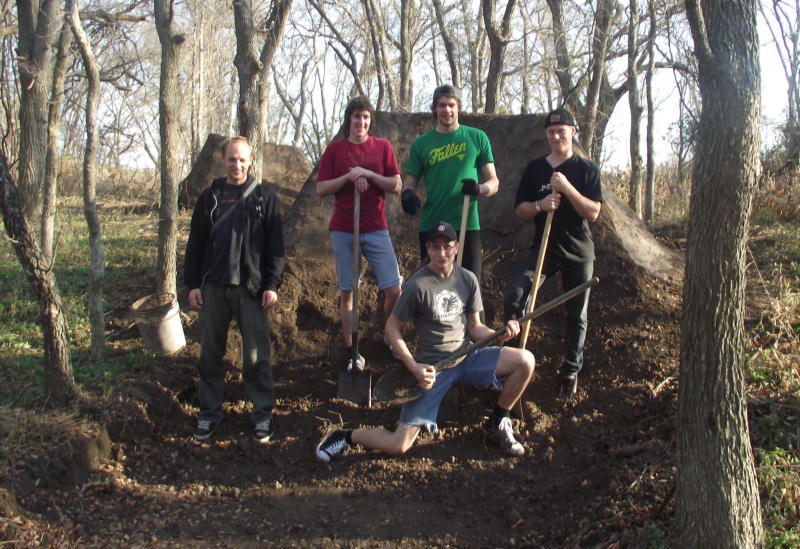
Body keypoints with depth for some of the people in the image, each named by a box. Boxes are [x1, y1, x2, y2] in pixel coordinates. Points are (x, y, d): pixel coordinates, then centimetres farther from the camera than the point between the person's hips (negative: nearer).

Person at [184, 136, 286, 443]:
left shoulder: (264, 197, 5)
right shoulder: (210, 197, 10)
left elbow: (275, 245, 2)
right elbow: (195, 243, 11)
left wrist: (272, 285, -4)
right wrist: (193, 284, 5)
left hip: (251, 288, -2)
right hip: (213, 288, 3)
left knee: (256, 356, -1)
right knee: (210, 353, 8)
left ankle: (262, 414, 11)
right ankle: (209, 412, 20)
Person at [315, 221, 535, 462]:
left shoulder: (467, 279, 2)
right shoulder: (418, 285, -13)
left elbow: (475, 327, 10)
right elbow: (391, 327, -5)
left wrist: (501, 334, -11)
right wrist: (414, 367, -14)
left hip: (467, 358, 5)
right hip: (432, 367, -5)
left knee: (525, 361, -16)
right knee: (399, 445, -14)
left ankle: (496, 424, 7)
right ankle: (347, 436, 15)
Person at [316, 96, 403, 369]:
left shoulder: (382, 146, 6)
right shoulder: (335, 148, 5)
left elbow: (396, 186, 1)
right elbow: (321, 189, 1)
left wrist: (368, 175, -13)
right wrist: (349, 177, -13)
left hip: (376, 229, 0)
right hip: (343, 231, 0)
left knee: (394, 290, -4)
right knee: (347, 292, 3)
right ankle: (351, 351, 13)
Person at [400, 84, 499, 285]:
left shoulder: (477, 138, 7)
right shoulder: (421, 143, 9)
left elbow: (494, 182, 8)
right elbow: (409, 180, 12)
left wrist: (479, 188, -14)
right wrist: (407, 193, -11)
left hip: (467, 225, -1)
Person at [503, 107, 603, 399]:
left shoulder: (587, 170, -1)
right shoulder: (535, 168, 6)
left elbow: (593, 213, -10)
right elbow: (521, 209, 6)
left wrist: (567, 188, -22)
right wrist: (540, 205, -14)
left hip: (579, 252, -1)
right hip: (543, 247, 1)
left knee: (577, 316, 8)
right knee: (513, 295, -21)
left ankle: (571, 372, 25)